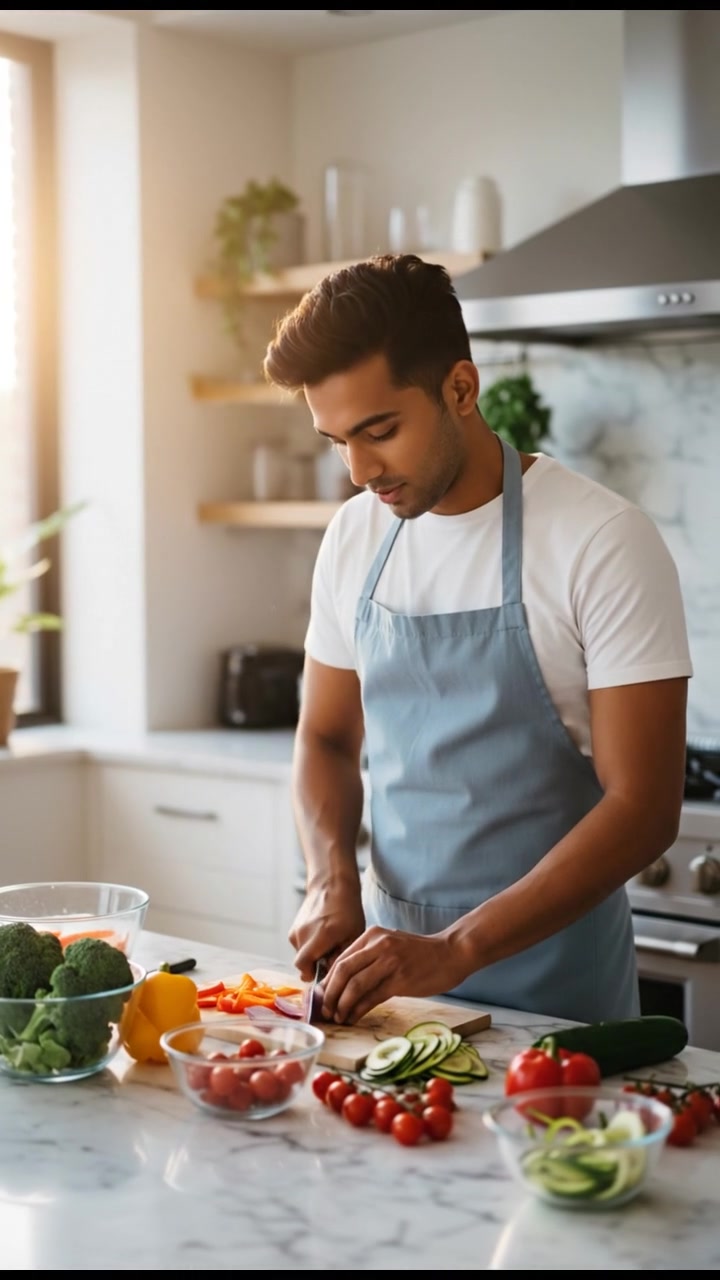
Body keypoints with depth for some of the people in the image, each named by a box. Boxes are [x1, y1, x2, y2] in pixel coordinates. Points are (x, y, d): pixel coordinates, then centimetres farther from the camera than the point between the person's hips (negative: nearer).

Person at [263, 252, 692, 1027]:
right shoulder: (354, 539, 1)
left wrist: (456, 950, -25)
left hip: (550, 989, -4)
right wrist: (333, 883, -7)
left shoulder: (605, 543, -16)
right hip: (391, 960, 5)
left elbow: (642, 808, -19)